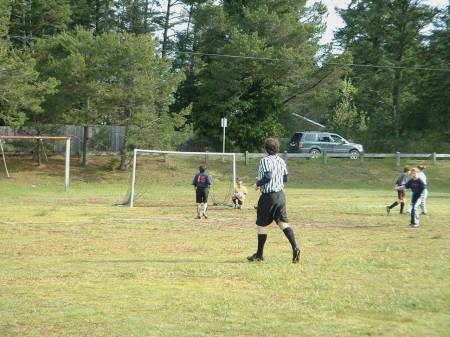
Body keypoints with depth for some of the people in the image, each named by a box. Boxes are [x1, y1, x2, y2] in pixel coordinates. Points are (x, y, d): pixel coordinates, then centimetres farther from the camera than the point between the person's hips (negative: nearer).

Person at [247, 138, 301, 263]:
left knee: (261, 225, 6)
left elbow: (268, 177, -23)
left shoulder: (265, 160, -13)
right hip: (280, 194, 6)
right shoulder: (281, 161, 9)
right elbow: (285, 178, 14)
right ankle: (295, 247, -16)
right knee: (283, 223, 3)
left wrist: (258, 183, -7)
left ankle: (259, 254, 14)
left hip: (268, 196, -6)